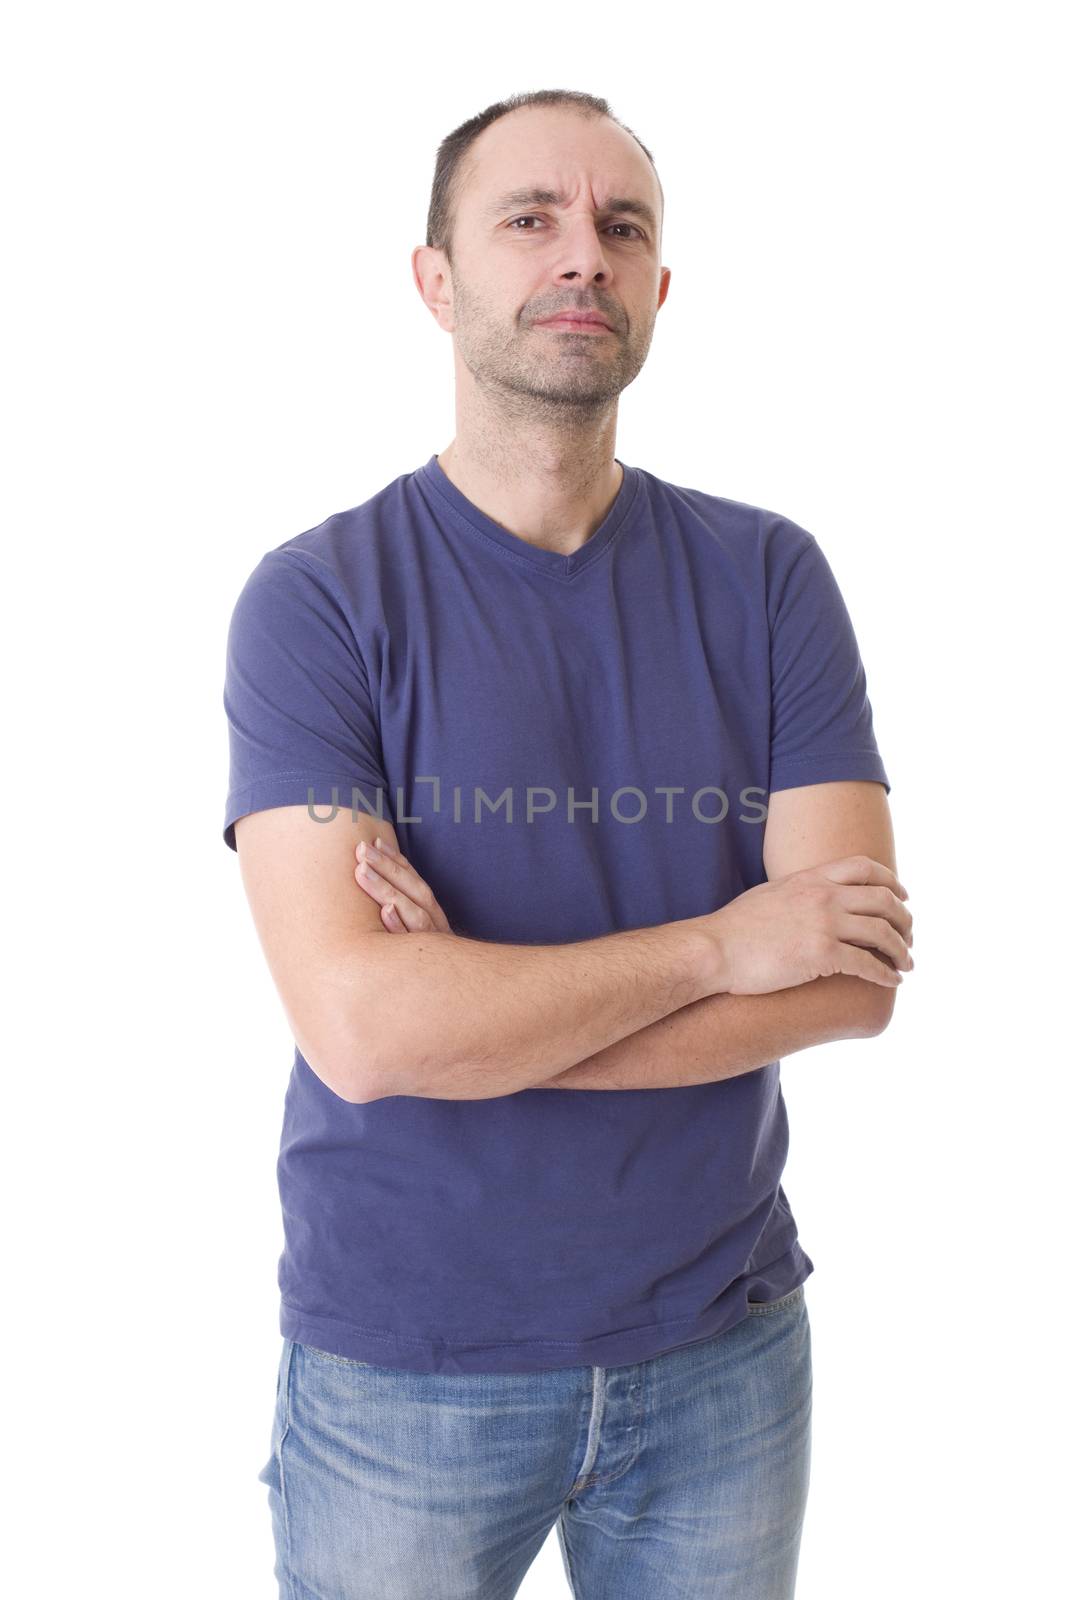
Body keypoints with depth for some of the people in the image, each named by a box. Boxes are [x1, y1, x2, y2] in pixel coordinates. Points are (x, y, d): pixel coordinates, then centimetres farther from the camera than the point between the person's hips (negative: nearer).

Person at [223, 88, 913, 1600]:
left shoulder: (768, 575, -3)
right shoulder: (318, 598, -11)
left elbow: (855, 978, -11)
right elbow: (362, 1026, -22)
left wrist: (479, 1012, -18)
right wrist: (717, 943, -16)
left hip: (724, 1344, 3)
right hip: (402, 1369, -2)